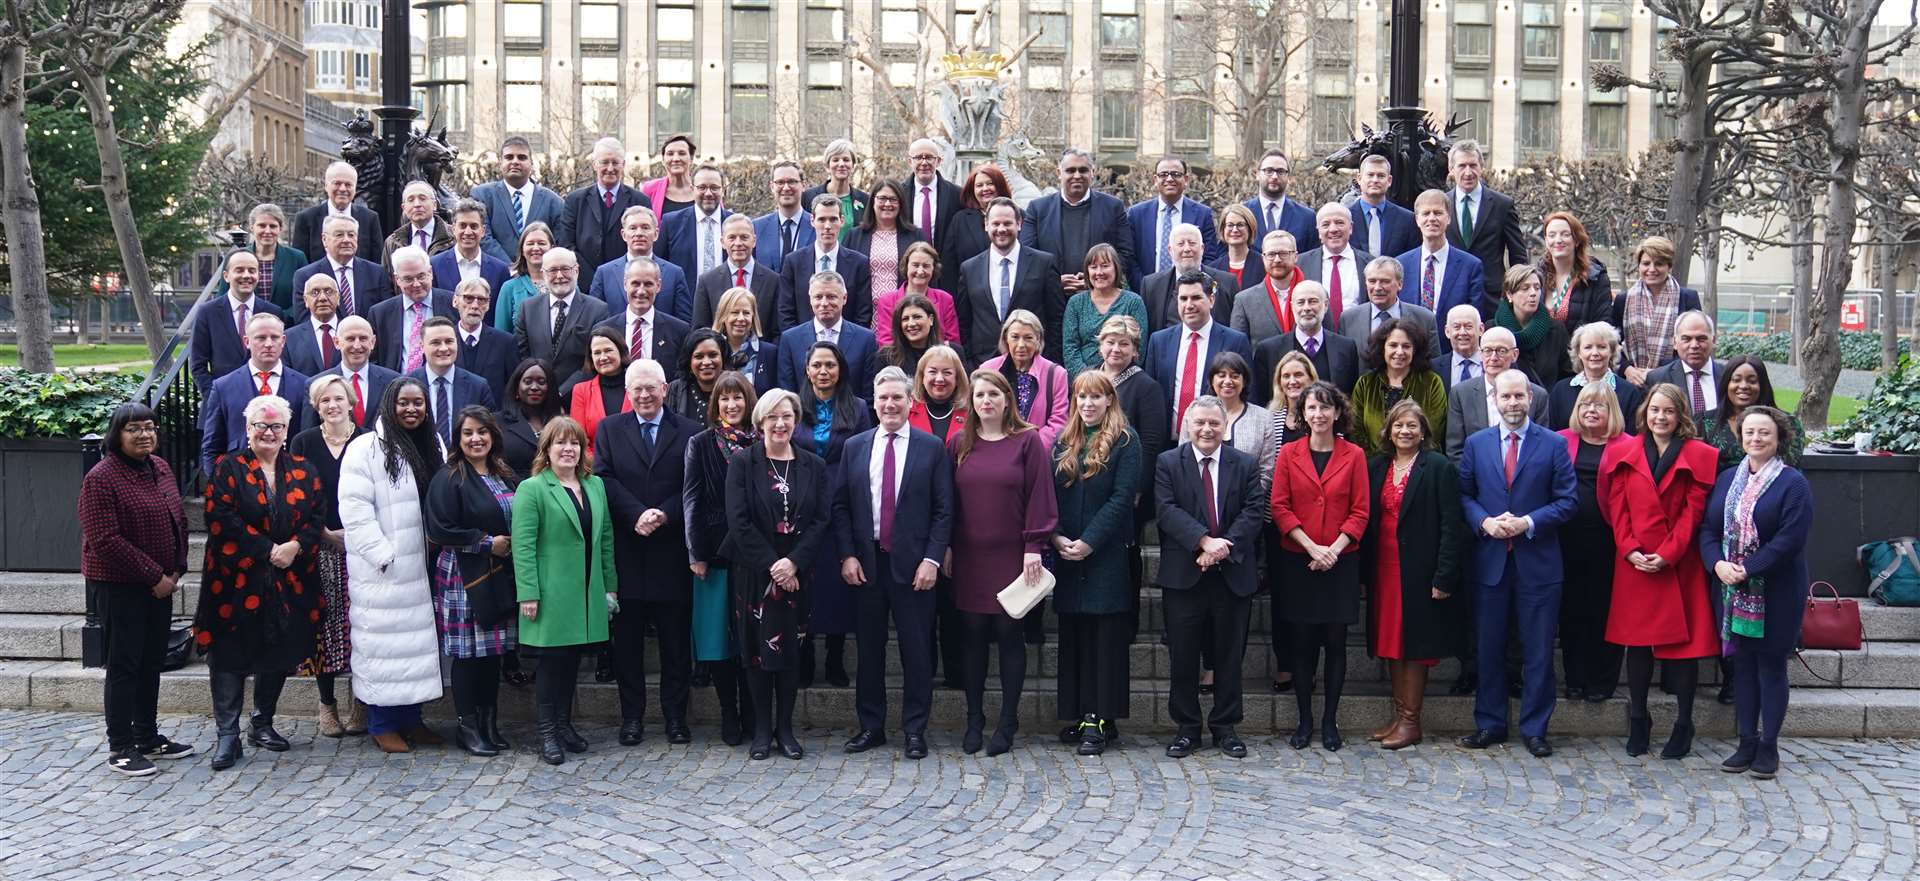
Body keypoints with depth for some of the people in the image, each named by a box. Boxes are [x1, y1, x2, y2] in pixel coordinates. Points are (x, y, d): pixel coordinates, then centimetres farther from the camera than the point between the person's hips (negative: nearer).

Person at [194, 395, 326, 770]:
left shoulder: (302, 471, 10)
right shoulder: (227, 468, -1)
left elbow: (316, 518, 4)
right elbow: (223, 518, -12)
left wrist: (294, 547, -15)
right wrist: (268, 550, -16)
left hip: (289, 581, 4)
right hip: (237, 580, -4)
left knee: (280, 654, 11)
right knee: (230, 654, -2)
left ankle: (262, 724, 26)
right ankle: (227, 735, 4)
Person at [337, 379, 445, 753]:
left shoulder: (432, 447, 13)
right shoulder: (365, 448, -9)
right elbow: (354, 511, -15)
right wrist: (384, 556, -16)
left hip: (421, 568, 7)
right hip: (381, 570, -6)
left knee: (417, 638, 11)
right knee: (383, 641, -3)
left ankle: (410, 718, 21)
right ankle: (382, 724, 7)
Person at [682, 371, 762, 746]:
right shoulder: (701, 444, 5)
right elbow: (691, 499, 1)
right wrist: (696, 552, -6)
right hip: (714, 552, 0)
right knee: (717, 636, 2)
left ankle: (751, 715, 13)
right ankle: (729, 716, 12)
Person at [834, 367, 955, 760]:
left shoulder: (932, 447, 1)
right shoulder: (855, 447, 8)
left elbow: (943, 509, -1)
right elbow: (840, 506, 8)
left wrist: (932, 559, -9)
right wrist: (847, 556, -2)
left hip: (912, 564, -2)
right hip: (865, 563, 2)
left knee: (916, 650, 1)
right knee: (869, 649, 9)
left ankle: (915, 730, 11)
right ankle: (871, 726, 19)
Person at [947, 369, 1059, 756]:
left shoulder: (1027, 441, -1)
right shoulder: (958, 444, 8)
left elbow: (1039, 496, -4)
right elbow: (948, 499, 10)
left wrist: (1034, 547, -9)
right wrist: (946, 547, 4)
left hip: (1012, 556, -3)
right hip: (969, 557, 3)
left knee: (1010, 635, 1)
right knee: (974, 636, 7)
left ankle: (1008, 722, 10)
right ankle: (974, 720, 15)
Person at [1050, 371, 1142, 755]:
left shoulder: (1125, 442, -2)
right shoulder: (1063, 443, 12)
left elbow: (1122, 498, -10)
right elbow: (1050, 495, 9)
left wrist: (1088, 542, -15)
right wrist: (1057, 537, -7)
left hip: (1107, 555, -5)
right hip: (1067, 556, 5)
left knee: (1105, 636, -3)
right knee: (1073, 636, 8)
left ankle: (1098, 720, -3)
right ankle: (1078, 713, 15)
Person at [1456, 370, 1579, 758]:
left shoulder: (1554, 445, 0)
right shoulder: (1476, 444, 7)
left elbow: (1568, 500, -2)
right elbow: (1464, 494, 8)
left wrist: (1529, 522, -15)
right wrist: (1484, 522, -11)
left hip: (1537, 562, -2)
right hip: (1490, 561, 2)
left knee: (1538, 650, 3)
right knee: (1489, 648, 8)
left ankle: (1535, 729, 14)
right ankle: (1490, 725, 19)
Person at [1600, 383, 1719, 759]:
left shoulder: (1699, 456, 2)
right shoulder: (1623, 453, 8)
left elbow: (1693, 511, -5)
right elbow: (1617, 507, 5)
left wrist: (1667, 554, -13)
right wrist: (1630, 550, -8)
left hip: (1680, 566, -2)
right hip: (1634, 564, 2)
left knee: (1684, 640, 0)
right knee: (1637, 642, 6)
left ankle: (1683, 725, 9)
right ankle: (1638, 723, 17)